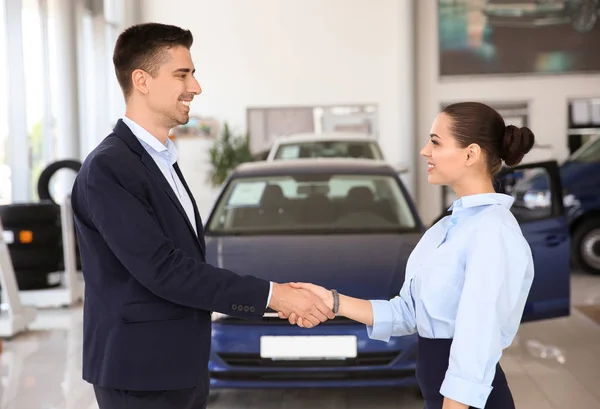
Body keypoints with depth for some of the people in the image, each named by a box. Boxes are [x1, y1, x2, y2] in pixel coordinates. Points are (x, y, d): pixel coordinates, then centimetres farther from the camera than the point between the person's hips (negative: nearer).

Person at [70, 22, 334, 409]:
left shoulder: (162, 160, 12)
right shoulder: (107, 169, -17)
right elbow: (162, 269, -23)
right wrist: (271, 295, -20)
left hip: (181, 370, 9)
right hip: (140, 377, -8)